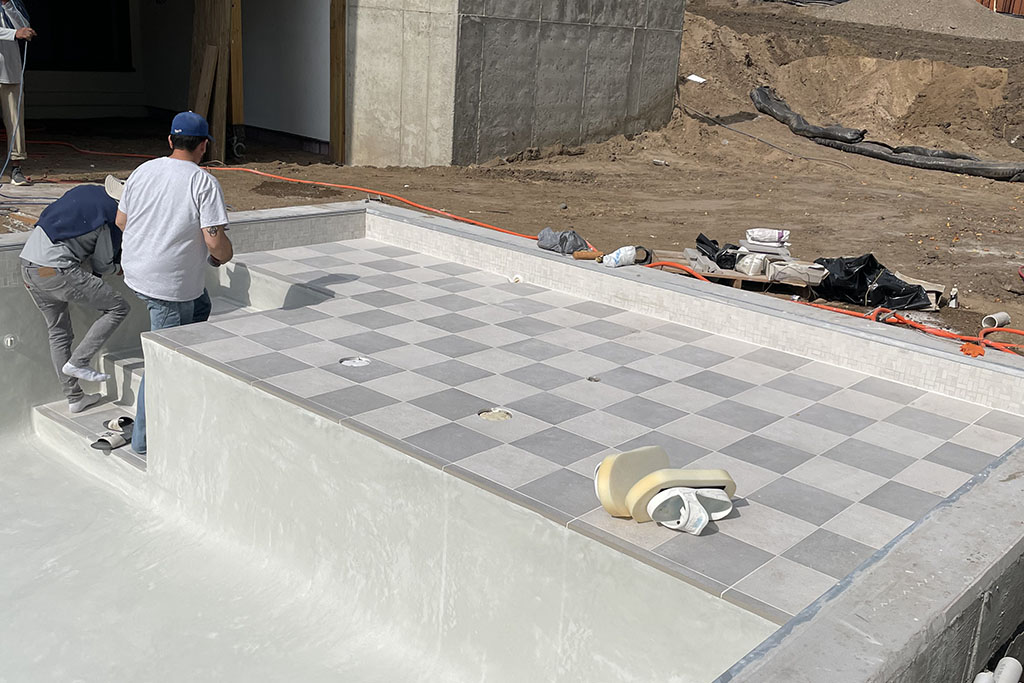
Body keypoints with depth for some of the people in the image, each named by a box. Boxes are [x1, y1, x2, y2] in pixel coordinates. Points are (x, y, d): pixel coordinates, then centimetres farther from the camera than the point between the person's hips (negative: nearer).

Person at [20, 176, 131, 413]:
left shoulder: (85, 191, 12)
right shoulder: (114, 218, -9)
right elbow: (102, 266, 0)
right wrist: (117, 269, 22)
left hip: (28, 264, 9)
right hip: (56, 272, -9)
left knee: (59, 332, 19)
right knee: (118, 307, 2)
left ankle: (74, 397, 27)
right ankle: (78, 362, 1)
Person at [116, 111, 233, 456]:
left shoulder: (143, 171, 5)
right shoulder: (204, 183, -14)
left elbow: (121, 221, 13)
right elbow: (214, 239, -21)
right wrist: (226, 255, 1)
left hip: (136, 272, 7)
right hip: (171, 285, -7)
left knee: (199, 306, 29)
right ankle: (144, 438, 10)